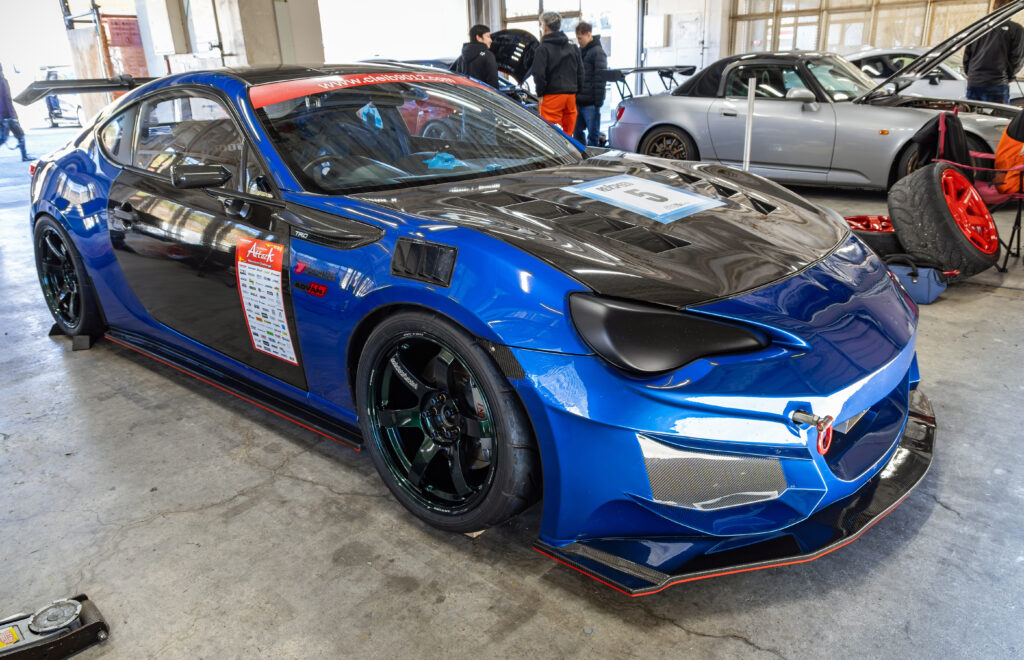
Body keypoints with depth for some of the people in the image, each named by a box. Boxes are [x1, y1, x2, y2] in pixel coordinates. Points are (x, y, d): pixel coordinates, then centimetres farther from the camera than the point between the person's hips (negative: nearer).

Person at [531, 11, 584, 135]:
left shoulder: (543, 49, -7)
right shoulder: (573, 48, 14)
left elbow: (539, 75, -12)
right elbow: (580, 72, 15)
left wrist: (540, 93, -2)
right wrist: (577, 91, 18)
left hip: (552, 96, -6)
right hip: (571, 94, 6)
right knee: (568, 134, 11)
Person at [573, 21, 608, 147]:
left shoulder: (598, 52, -7)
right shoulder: (580, 51, 17)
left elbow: (600, 78, -13)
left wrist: (598, 102, -18)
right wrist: (575, 97, 15)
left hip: (590, 103, -8)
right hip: (579, 102, 8)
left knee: (592, 134, -3)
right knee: (577, 132, 12)